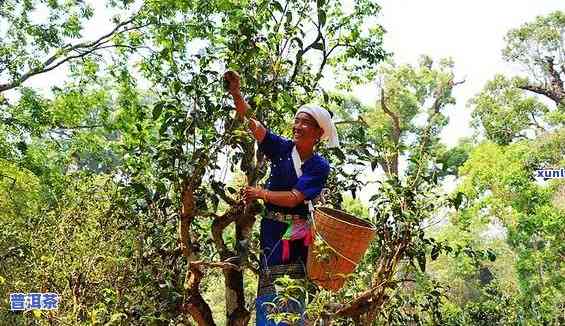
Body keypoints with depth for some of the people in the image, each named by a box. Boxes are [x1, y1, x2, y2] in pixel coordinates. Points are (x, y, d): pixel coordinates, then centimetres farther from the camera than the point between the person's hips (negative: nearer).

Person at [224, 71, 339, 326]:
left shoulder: (320, 166, -4)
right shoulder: (282, 148, 1)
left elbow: (294, 198, -14)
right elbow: (251, 123, -10)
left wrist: (260, 193, -12)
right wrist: (235, 92, -23)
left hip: (296, 236, -1)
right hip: (271, 229, 2)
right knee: (269, 291, 0)